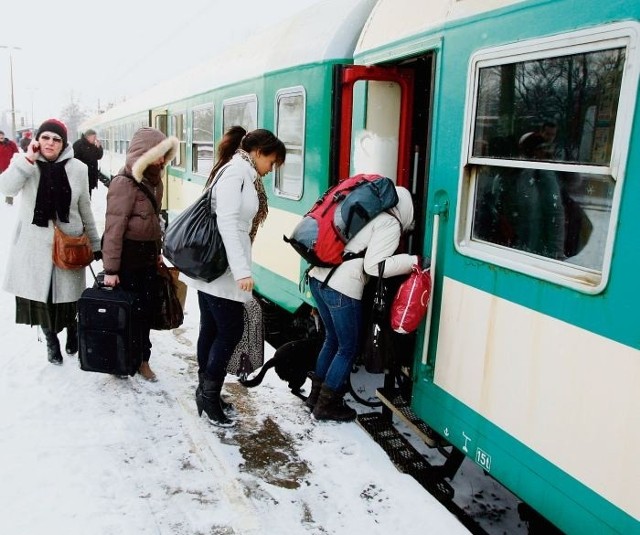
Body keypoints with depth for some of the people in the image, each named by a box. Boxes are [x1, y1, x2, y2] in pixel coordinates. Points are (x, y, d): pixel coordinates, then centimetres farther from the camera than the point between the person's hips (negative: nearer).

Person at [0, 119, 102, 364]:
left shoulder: (77, 168, -3)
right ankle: (51, 341, 33)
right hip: (36, 244, 1)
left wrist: (95, 243, 8)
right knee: (40, 296, 10)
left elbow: (85, 209, 5)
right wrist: (28, 159, -22)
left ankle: (72, 332, 38)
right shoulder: (25, 164, -2)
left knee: (68, 296, 9)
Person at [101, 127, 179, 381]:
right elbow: (114, 227, -19)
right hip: (128, 256, -7)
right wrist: (110, 268, -19)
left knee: (147, 308, 12)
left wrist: (157, 252, 17)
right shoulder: (125, 182, -18)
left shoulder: (154, 179, 7)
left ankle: (142, 358, 26)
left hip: (148, 255, 8)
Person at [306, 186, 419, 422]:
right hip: (343, 287, -8)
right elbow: (373, 266, -13)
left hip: (318, 277, 8)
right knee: (349, 348, 9)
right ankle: (327, 405, 18)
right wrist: (412, 261, -9)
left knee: (333, 339, 24)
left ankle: (316, 395, 34)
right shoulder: (390, 224, -4)